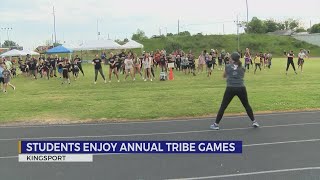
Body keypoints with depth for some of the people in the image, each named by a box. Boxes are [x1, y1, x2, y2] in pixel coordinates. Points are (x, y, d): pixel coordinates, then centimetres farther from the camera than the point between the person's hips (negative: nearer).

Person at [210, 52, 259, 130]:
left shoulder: (228, 66, 4)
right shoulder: (242, 68, 8)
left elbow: (224, 76, 20)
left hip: (230, 89, -2)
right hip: (241, 88, 2)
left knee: (223, 107, 5)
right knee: (247, 105, 19)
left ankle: (216, 124, 6)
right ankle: (254, 121, 23)